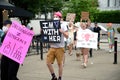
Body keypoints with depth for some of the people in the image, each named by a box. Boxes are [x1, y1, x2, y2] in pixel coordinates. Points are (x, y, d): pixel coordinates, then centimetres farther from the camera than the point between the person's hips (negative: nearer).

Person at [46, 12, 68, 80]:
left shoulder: (63, 26, 1)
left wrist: (62, 31, -21)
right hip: (52, 47, 4)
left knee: (60, 63, 2)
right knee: (48, 63, -1)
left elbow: (67, 36, -4)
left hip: (60, 48, -4)